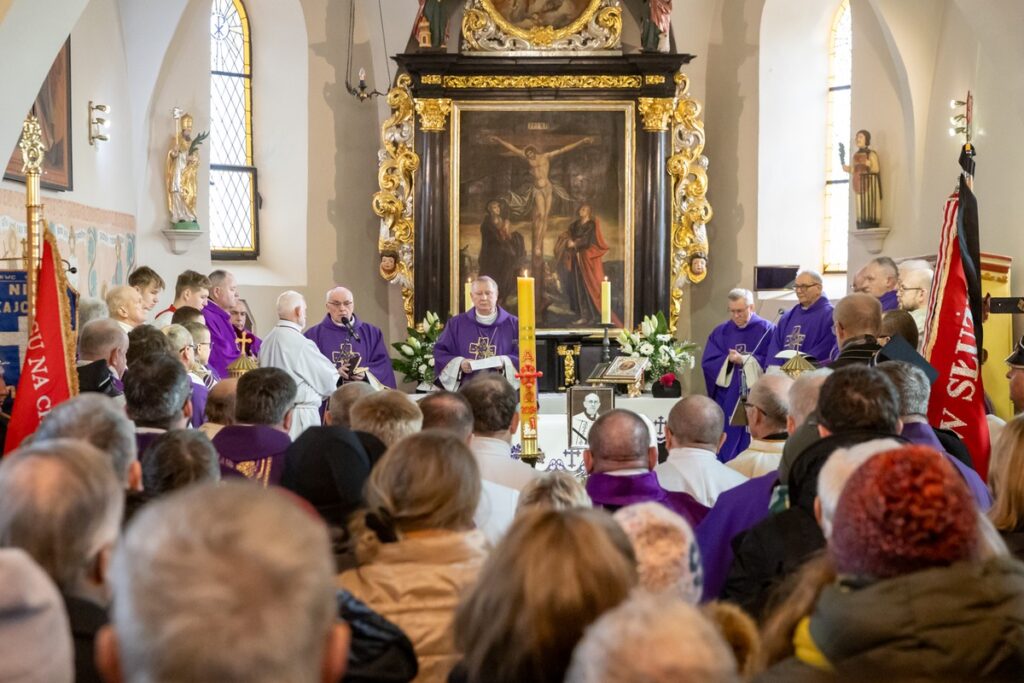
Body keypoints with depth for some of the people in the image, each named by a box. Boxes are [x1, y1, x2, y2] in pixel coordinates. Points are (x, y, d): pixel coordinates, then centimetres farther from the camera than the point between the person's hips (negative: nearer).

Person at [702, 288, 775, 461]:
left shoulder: (767, 330, -1)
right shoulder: (720, 332, 8)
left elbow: (771, 362, -8)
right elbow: (707, 362, 1)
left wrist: (743, 360, -14)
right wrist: (728, 360, -15)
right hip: (726, 399, 3)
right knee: (726, 444, 2)